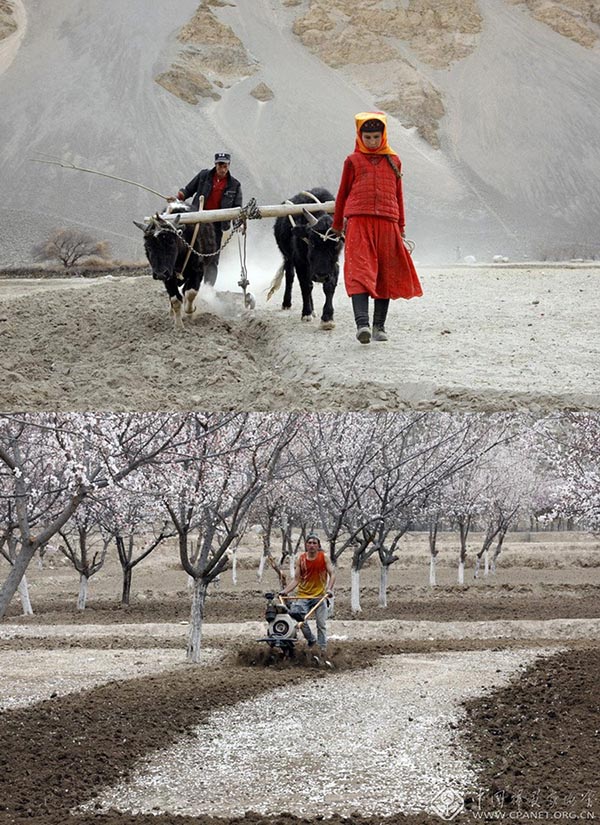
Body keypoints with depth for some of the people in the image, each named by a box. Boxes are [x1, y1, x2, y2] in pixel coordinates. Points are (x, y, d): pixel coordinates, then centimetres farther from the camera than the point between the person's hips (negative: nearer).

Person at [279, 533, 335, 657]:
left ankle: (323, 648, 10)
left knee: (321, 624, 1)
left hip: (319, 596, -1)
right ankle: (311, 640, 11)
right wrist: (285, 591, -10)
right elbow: (296, 579, 1)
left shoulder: (323, 557, -2)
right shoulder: (301, 559, 0)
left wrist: (329, 588, -21)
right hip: (303, 595, 1)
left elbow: (332, 574, -6)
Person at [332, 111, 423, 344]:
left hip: (387, 222, 3)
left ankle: (379, 326, 14)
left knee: (386, 275, 5)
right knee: (360, 272, -16)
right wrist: (337, 226, 19)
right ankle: (362, 323, -26)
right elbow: (343, 193, 16)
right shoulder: (353, 161, 10)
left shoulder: (393, 161, 15)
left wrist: (401, 227, 21)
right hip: (358, 221, -3)